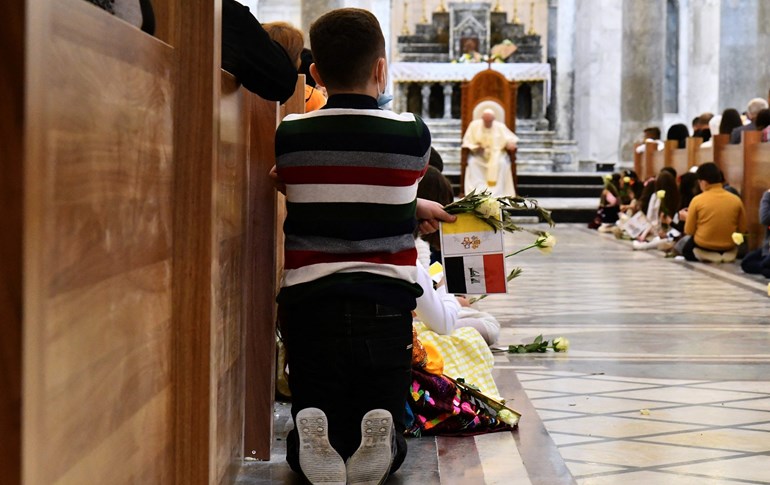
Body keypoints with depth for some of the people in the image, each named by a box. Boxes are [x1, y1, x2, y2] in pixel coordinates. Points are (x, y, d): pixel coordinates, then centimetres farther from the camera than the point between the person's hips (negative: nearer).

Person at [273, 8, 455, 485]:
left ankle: (313, 442, -22)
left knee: (310, 438, 15)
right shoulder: (413, 134, -3)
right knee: (391, 443, 14)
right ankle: (380, 444, -23)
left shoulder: (289, 137, 1)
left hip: (309, 303, 1)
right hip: (385, 305, 0)